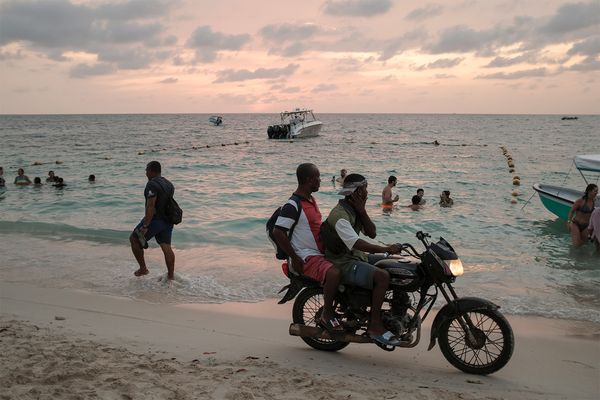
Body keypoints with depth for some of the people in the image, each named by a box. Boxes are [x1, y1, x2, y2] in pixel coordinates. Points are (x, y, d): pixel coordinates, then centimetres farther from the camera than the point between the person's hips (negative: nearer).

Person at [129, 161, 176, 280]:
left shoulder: (152, 185, -17)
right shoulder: (169, 184, 12)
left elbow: (150, 206, -23)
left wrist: (145, 226, -23)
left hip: (154, 219, -8)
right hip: (167, 221, 8)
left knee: (134, 239, 10)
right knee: (166, 247, 8)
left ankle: (143, 269, 12)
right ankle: (171, 275, 7)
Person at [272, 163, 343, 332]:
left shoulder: (311, 200, 15)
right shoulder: (292, 206, -16)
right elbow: (278, 232, -22)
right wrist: (295, 258, -21)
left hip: (321, 253, 10)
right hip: (306, 258, -10)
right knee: (334, 273, -32)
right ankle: (327, 315, -15)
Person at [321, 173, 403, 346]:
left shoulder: (354, 209, 11)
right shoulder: (339, 215, -21)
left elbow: (372, 233, 4)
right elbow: (357, 244, -31)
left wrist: (362, 211, -7)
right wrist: (386, 249, -32)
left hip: (357, 256, 10)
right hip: (343, 264, -10)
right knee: (383, 276, -29)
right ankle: (374, 326, -21)